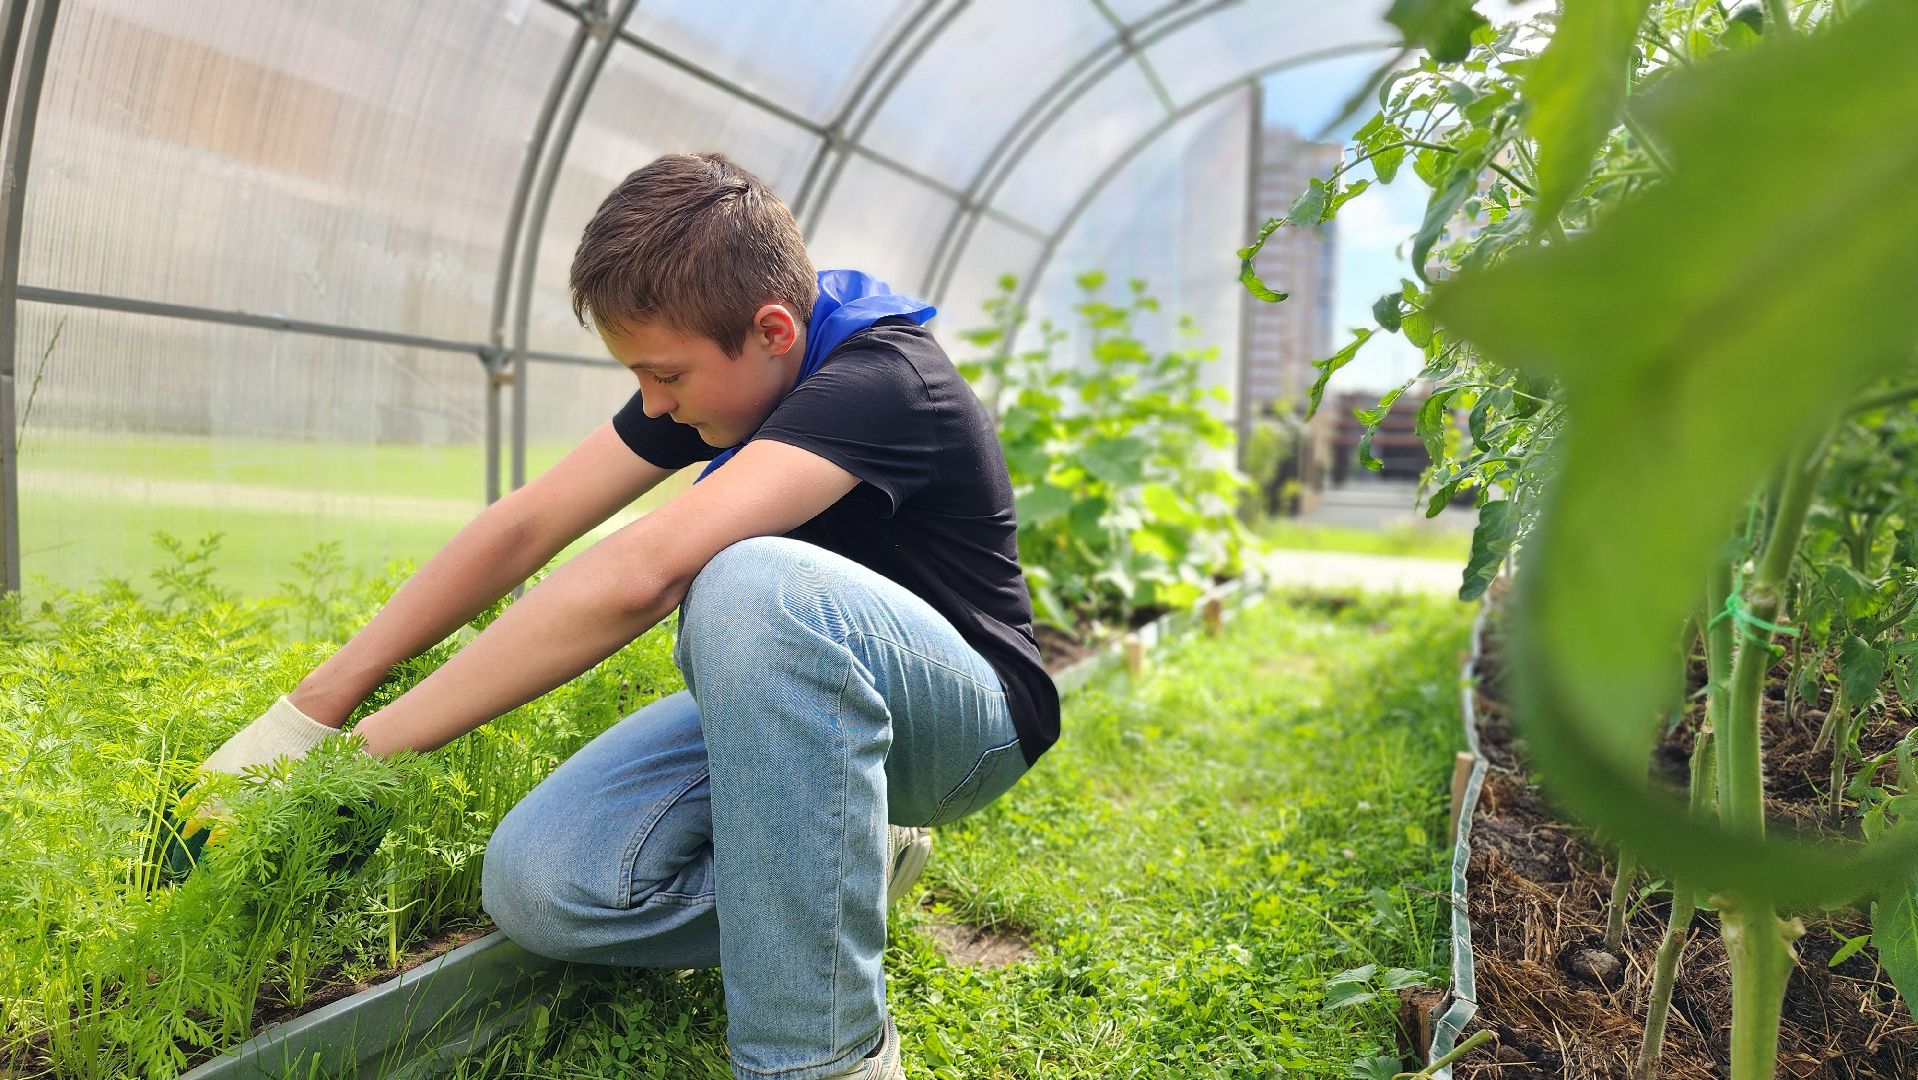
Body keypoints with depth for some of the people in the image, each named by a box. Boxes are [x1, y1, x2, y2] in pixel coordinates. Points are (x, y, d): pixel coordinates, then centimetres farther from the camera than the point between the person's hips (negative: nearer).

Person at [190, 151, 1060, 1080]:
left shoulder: (878, 381, -27)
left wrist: (368, 748, -31)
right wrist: (309, 710, -4)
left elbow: (634, 577, -38)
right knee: (537, 886, -19)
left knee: (755, 583, -40)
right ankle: (842, 871, 6)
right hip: (784, 704, 7)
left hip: (961, 716, -6)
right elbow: (524, 527, -1)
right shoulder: (716, 369, -1)